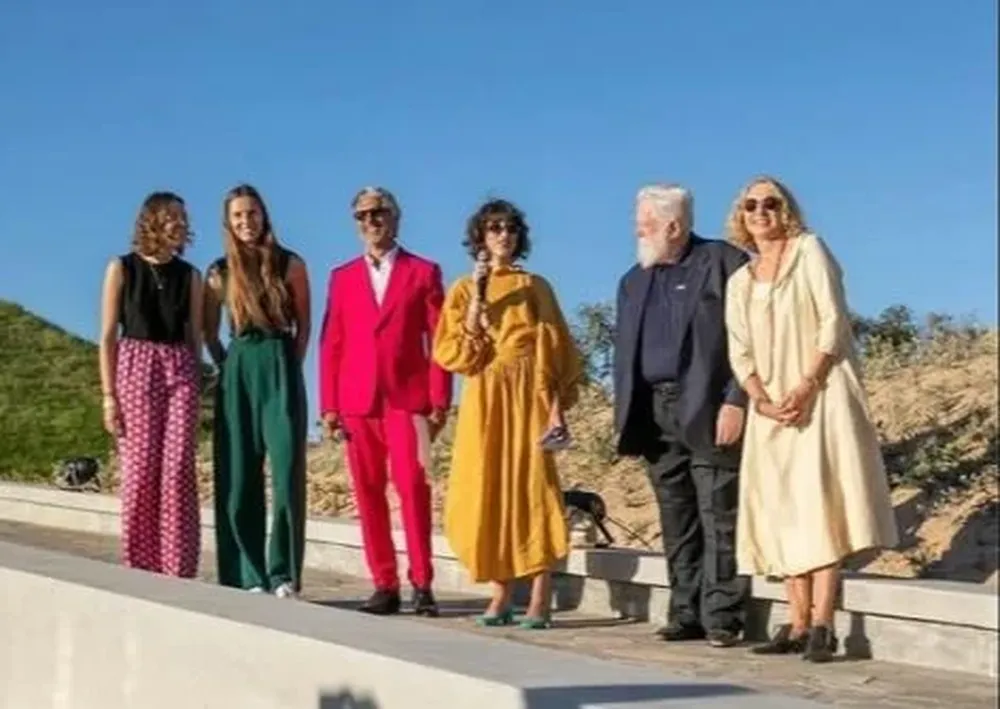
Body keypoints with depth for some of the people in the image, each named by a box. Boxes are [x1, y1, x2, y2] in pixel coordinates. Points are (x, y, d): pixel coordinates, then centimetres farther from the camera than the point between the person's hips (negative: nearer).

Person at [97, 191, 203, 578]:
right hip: (136, 368, -2)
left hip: (181, 371, 2)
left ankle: (178, 570, 0)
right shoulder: (122, 268, 3)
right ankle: (138, 569, 5)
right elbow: (108, 336, 1)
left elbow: (195, 337, 12)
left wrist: (195, 388, 7)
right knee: (140, 470, -4)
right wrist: (108, 394, -5)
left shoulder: (189, 275, 10)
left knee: (178, 472, -4)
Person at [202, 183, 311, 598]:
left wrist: (288, 367, 2)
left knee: (287, 472, -8)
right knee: (239, 478, 1)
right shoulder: (219, 273, 7)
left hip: (281, 371, -2)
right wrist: (227, 368, 8)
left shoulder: (290, 265, 4)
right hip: (237, 375, 2)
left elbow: (303, 325, 9)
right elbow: (209, 333, 16)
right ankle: (250, 577, 7)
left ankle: (284, 575, -3)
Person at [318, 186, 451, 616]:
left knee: (412, 487, -11)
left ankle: (421, 584, -5)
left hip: (407, 396, -3)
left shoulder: (424, 272, 8)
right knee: (368, 493, 1)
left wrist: (439, 400, -4)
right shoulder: (342, 277, 16)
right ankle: (384, 585, 6)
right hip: (358, 400, 3)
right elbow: (331, 344, 12)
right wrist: (329, 405, 4)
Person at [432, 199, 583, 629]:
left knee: (532, 487, -7)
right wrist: (478, 296, -7)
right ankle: (501, 593, 4)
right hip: (485, 398, 1)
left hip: (528, 396, -1)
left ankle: (539, 598, -6)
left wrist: (557, 403, -6)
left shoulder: (535, 287, 11)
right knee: (487, 491, -3)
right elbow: (452, 352, 0)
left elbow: (556, 349, 6)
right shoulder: (464, 290, 12)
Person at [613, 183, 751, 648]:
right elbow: (624, 352, 19)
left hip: (707, 409, -6)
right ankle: (686, 614, 14)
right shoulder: (634, 281, 19)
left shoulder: (724, 263, -1)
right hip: (655, 411, 6)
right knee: (677, 521, 8)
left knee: (719, 517, -5)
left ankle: (722, 618, -1)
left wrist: (736, 402, -16)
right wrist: (626, 417, 11)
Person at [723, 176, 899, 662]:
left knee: (819, 501, -13)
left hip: (820, 395, -5)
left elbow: (833, 321, -6)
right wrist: (762, 399, -10)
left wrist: (808, 386, -16)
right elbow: (739, 352, 9)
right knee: (783, 509, 1)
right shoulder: (739, 282, 17)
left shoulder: (809, 250, 4)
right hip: (772, 406, 5)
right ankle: (798, 624, 3)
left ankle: (822, 625, -16)